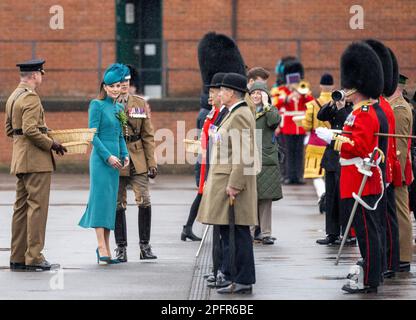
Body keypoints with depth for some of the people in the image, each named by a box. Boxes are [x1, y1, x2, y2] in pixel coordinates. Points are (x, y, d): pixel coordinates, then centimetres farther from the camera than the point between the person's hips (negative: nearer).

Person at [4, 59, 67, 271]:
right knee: (37, 206, -8)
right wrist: (51, 144, -13)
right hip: (36, 159, -10)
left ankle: (17, 257, 13)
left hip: (20, 158, 10)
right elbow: (30, 130, -23)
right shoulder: (31, 97, -14)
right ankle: (34, 257, -10)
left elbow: (9, 130, 20)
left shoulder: (13, 97, 16)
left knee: (21, 206, 11)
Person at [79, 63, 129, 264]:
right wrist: (108, 156, -16)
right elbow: (93, 134, -11)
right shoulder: (97, 105, -6)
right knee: (101, 197, -12)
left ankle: (106, 247, 10)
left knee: (110, 201, 7)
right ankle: (101, 246, -17)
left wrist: (125, 155, 5)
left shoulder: (119, 108, 15)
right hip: (100, 158, -7)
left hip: (114, 160, 7)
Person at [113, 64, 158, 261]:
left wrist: (152, 162, 1)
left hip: (138, 160, 2)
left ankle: (145, 246, 4)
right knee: (118, 205, 2)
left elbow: (148, 135, 8)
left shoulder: (140, 104, 8)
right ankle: (121, 248, 9)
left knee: (144, 201, -5)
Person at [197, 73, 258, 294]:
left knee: (238, 233, -7)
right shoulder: (235, 114, 18)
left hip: (233, 184, -11)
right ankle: (231, 278, 17)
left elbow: (243, 155, -21)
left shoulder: (240, 116, -14)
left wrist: (234, 185, -23)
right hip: (224, 183, 11)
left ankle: (243, 281, -5)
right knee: (227, 232, 12)